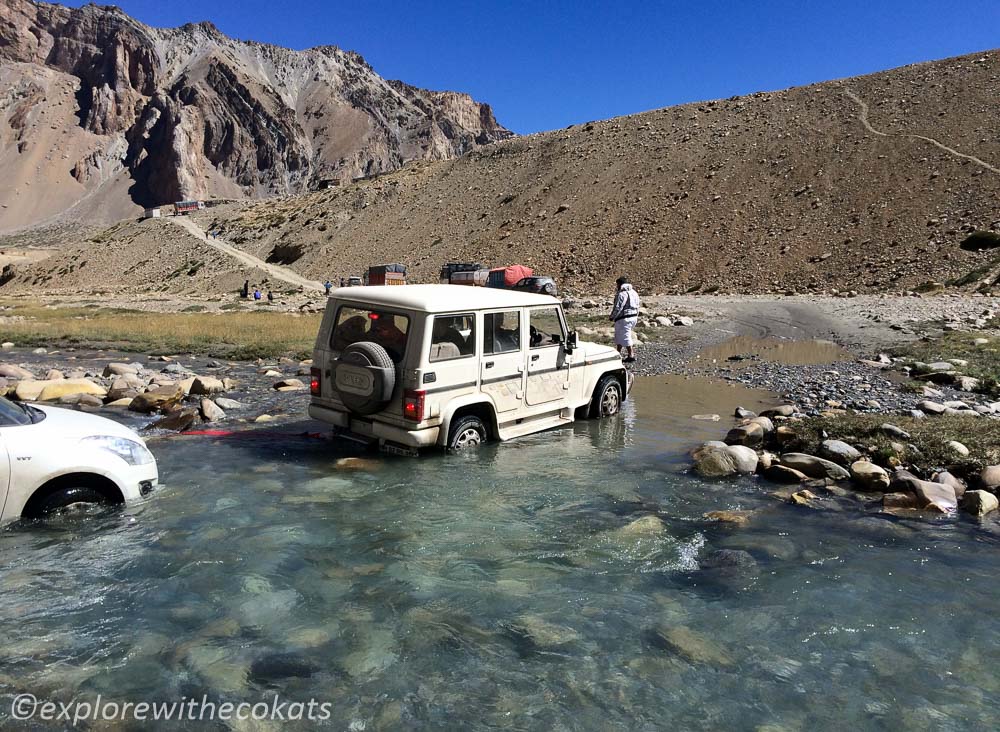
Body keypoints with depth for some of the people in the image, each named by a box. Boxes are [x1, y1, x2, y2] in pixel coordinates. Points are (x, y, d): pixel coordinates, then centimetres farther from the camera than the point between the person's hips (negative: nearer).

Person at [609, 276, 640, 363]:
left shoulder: (622, 294, -16)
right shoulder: (634, 292, 13)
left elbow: (617, 308, -19)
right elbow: (637, 307, 16)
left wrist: (612, 317, -6)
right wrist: (636, 317, 22)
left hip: (624, 318, -10)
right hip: (633, 317, 10)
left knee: (625, 337, -3)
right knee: (619, 335, 20)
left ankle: (631, 356, -2)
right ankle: (618, 353, 28)